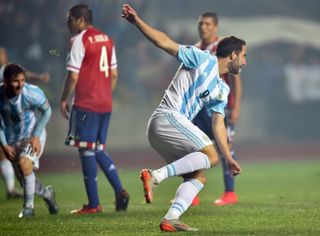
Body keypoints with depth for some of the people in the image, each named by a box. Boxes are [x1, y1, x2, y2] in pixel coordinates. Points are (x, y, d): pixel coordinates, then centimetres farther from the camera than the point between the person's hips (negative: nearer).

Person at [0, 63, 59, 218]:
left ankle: (29, 206, -17)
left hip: (33, 135, -4)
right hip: (12, 140, 4)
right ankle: (46, 193, 40)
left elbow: (46, 111, -9)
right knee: (22, 178, 8)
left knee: (24, 162, -29)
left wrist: (36, 136, -14)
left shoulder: (32, 92, -26)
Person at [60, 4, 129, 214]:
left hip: (86, 104, -8)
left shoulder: (80, 40, -10)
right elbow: (114, 74, 17)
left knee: (87, 151, -1)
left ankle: (94, 204, 0)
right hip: (105, 105, 8)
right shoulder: (106, 39, 13)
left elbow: (73, 76, -13)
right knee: (98, 150, 17)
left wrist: (64, 100, -2)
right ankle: (120, 191, 3)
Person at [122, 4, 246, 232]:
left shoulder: (222, 90, 23)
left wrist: (229, 158, 18)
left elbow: (218, 124, 23)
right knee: (210, 155, -20)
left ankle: (170, 219, -8)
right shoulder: (203, 59, 0)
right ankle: (156, 175, -27)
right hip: (168, 117, -9)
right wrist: (137, 21, -13)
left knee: (199, 177, 3)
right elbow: (165, 43, -5)